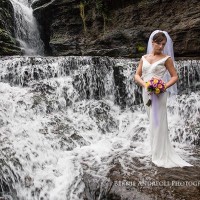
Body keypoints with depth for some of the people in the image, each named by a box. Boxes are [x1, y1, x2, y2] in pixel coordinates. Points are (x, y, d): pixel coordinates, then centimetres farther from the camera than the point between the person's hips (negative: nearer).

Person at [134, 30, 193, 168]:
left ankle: (161, 156, 7)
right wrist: (144, 84, -12)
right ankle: (156, 153, 25)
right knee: (152, 122, 12)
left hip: (159, 94, -5)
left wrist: (165, 87, -18)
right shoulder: (144, 58, 10)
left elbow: (175, 76, -2)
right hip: (146, 93, 5)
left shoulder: (166, 58, -2)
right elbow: (137, 75, 7)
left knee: (158, 123, -3)